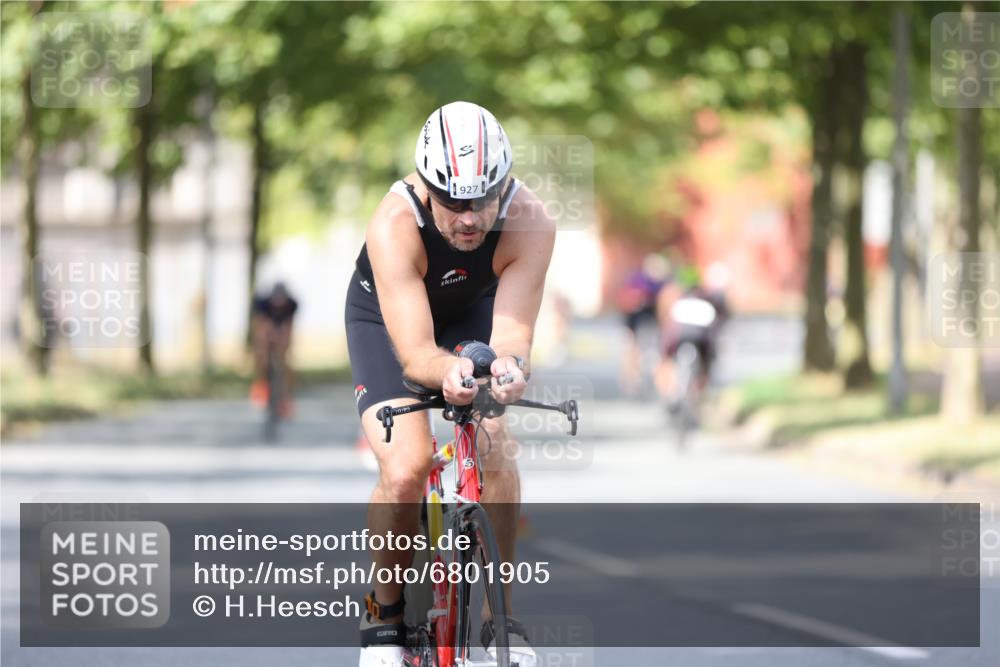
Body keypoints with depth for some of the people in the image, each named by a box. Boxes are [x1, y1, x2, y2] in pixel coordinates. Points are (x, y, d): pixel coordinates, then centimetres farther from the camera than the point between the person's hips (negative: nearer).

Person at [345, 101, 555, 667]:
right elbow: (415, 353, -42)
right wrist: (449, 371, -65)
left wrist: (510, 366, -61)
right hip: (388, 319, -2)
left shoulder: (530, 223, -33)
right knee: (405, 468, -22)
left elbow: (512, 332, -37)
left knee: (496, 449, -21)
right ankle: (385, 613, 2)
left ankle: (500, 616, -5)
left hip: (473, 311, 2)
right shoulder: (395, 226, -39)